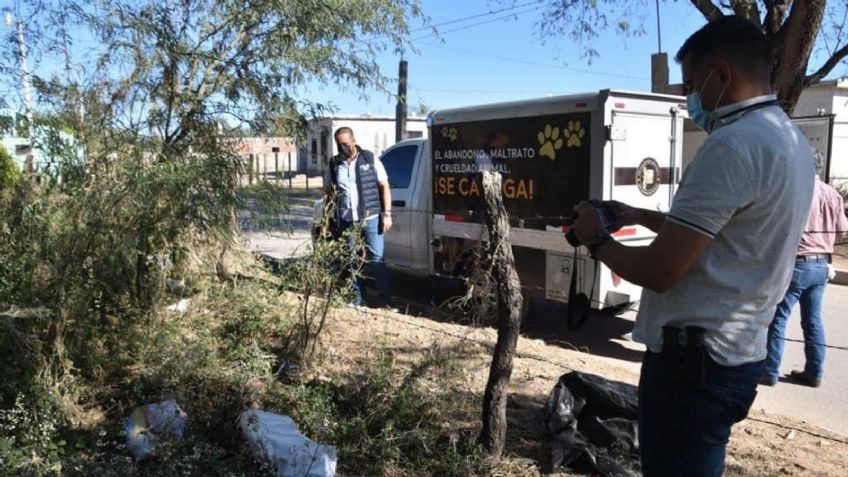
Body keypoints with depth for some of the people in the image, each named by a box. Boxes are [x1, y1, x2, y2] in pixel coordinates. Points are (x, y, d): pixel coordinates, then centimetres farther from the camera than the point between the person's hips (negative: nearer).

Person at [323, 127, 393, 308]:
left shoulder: (370, 159, 1)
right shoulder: (334, 165, 8)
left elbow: (384, 187, 2)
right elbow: (327, 193, 13)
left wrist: (387, 214, -6)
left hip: (370, 219, -3)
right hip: (346, 222, 3)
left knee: (377, 258, -1)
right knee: (350, 260, 10)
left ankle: (384, 298, 7)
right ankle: (356, 297, 21)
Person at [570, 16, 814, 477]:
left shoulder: (732, 145, -21)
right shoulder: (789, 139, 12)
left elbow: (659, 271, -23)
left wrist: (597, 239, -5)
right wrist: (640, 216, 18)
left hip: (693, 357, -10)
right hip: (736, 353, 10)